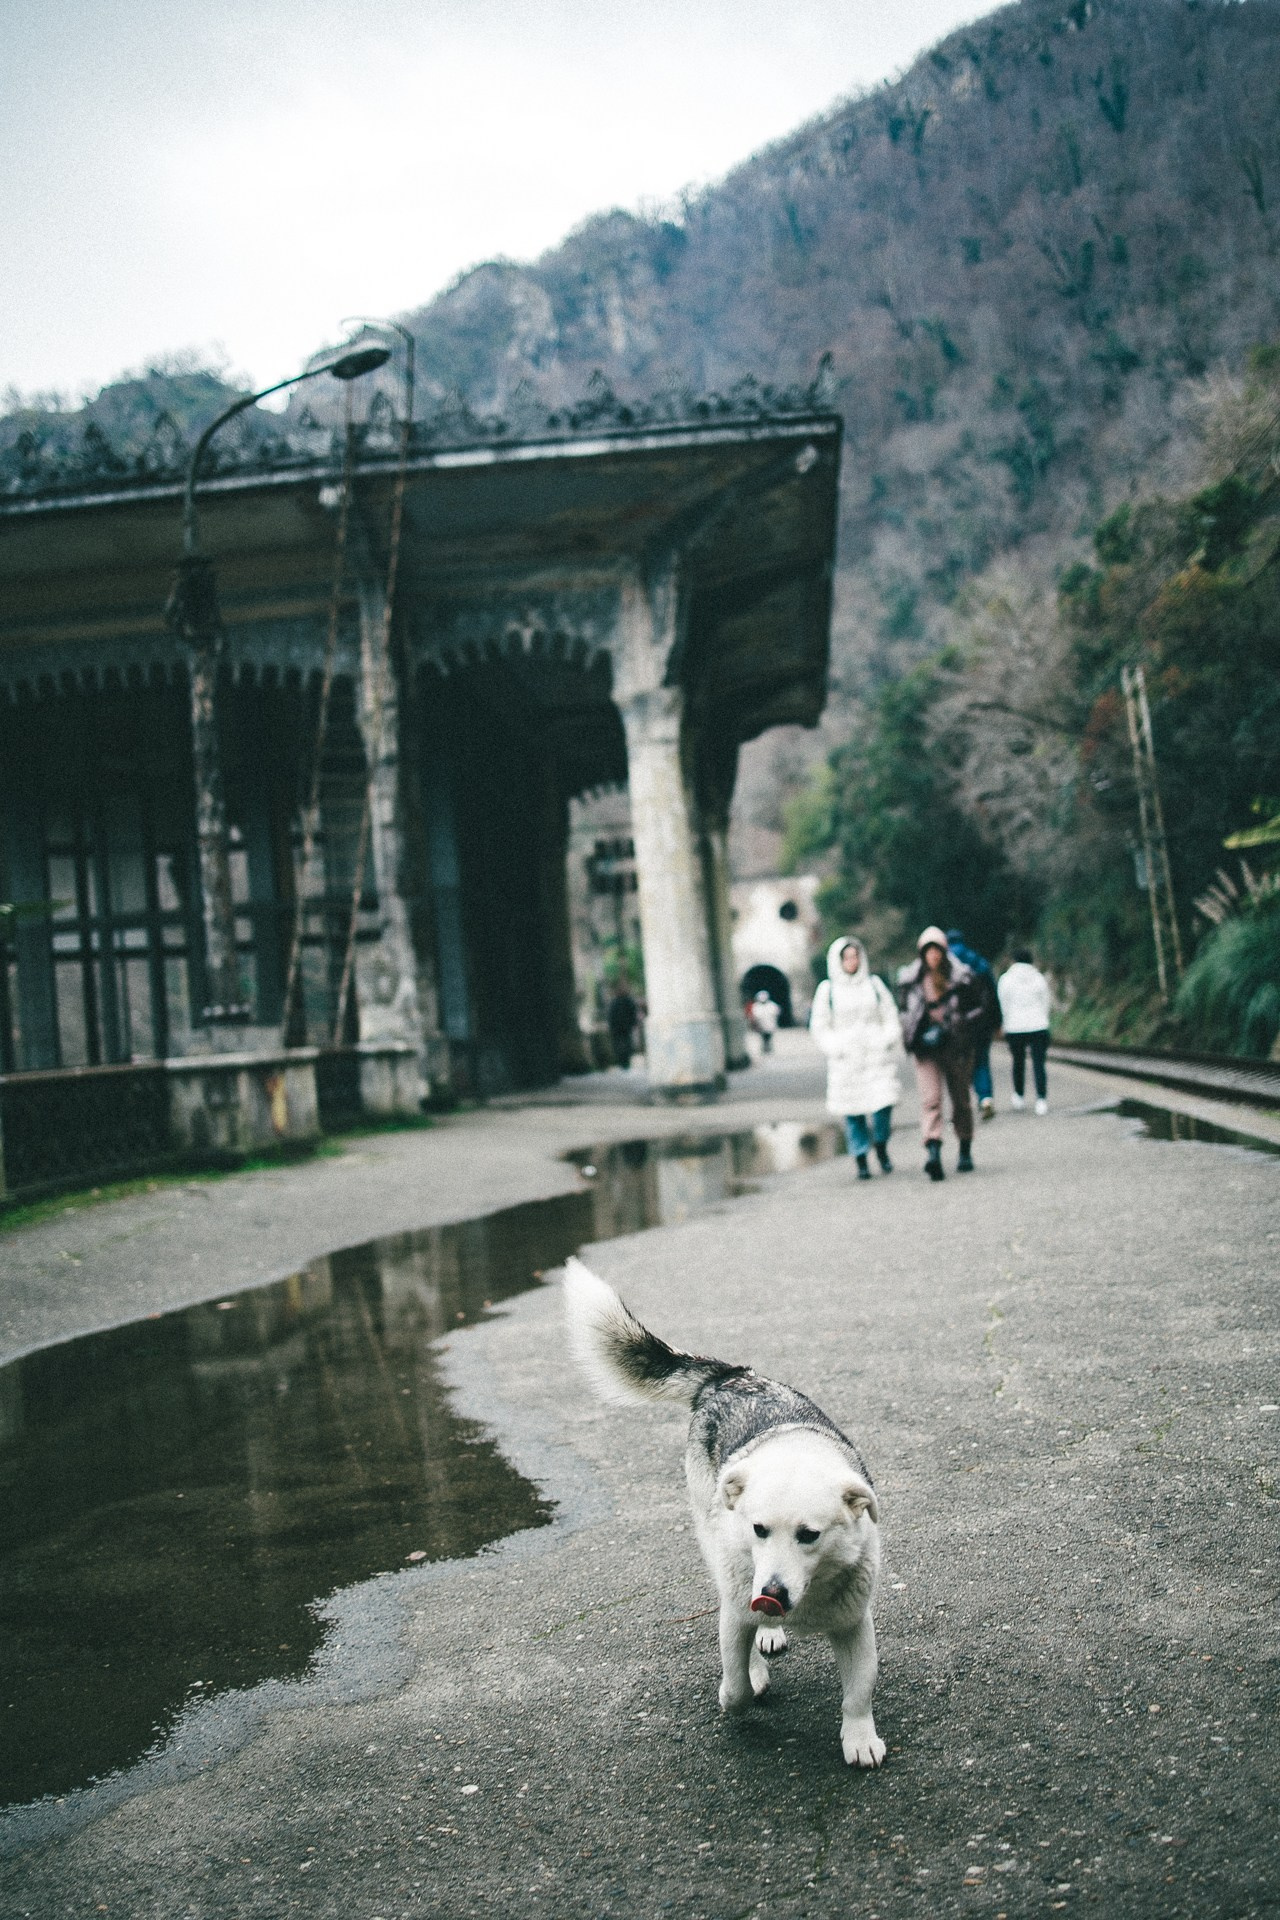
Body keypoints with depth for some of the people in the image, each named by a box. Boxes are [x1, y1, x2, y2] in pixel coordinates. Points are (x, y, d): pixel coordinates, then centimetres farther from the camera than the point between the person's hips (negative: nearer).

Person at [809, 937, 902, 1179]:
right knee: (852, 1110, -2)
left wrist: (888, 1041, -2)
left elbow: (890, 1016, 13)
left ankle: (881, 1147, 14)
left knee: (883, 1103, -10)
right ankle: (861, 1160, 7)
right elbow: (819, 1026, 6)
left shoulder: (874, 984, 12)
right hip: (845, 1060, -1)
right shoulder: (827, 989, 6)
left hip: (876, 1055, 1)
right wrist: (835, 1047, -7)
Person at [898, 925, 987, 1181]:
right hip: (926, 1048, 1)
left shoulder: (961, 977, -1)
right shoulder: (913, 979, 7)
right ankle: (932, 1152, -26)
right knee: (930, 1098, -15)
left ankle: (965, 1152, 25)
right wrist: (911, 1035, 3)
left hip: (956, 1047, 0)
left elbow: (979, 1010, 3)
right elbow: (906, 1011, 19)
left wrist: (960, 1025, -12)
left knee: (961, 1099, 10)